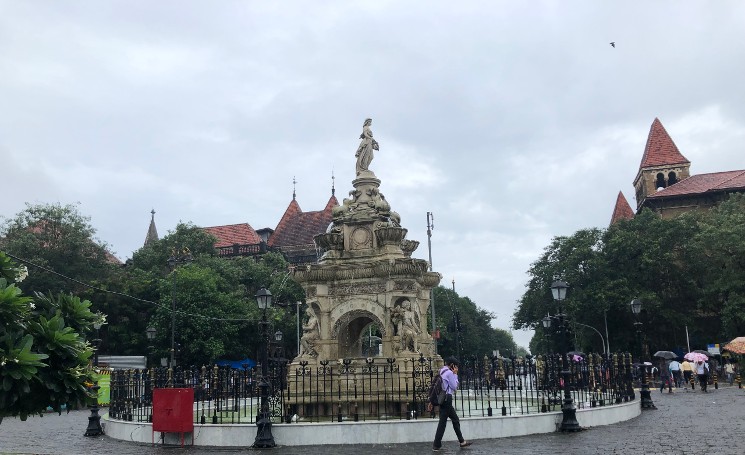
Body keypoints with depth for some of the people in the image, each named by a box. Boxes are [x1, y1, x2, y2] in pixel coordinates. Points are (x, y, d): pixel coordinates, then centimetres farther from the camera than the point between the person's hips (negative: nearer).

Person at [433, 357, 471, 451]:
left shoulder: (441, 372, 15)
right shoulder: (449, 373, -13)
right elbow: (454, 387, -8)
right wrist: (455, 375, -4)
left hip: (443, 398, 10)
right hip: (447, 398, -10)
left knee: (455, 420, 15)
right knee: (443, 422, -6)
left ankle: (461, 441, 19)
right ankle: (436, 445, -3)